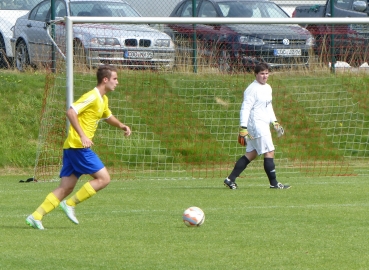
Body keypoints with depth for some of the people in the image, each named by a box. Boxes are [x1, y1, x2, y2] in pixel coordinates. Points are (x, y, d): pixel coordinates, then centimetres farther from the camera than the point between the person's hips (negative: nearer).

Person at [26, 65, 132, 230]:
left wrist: (121, 126, 21)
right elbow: (71, 112, -21)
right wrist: (82, 135, -26)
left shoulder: (103, 99, 19)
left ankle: (36, 216, -1)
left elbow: (108, 116, 39)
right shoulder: (92, 97, -11)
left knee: (66, 188, 5)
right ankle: (70, 204, -6)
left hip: (72, 147, 10)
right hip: (79, 146, -10)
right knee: (103, 178, -7)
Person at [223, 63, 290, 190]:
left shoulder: (268, 88, 16)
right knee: (269, 153, -8)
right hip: (256, 124, -9)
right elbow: (245, 108, -16)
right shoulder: (252, 89, -12)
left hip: (263, 125, 9)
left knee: (251, 154, 9)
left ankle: (230, 179, 11)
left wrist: (275, 122, 22)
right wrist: (243, 128, -21)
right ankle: (274, 183, -2)